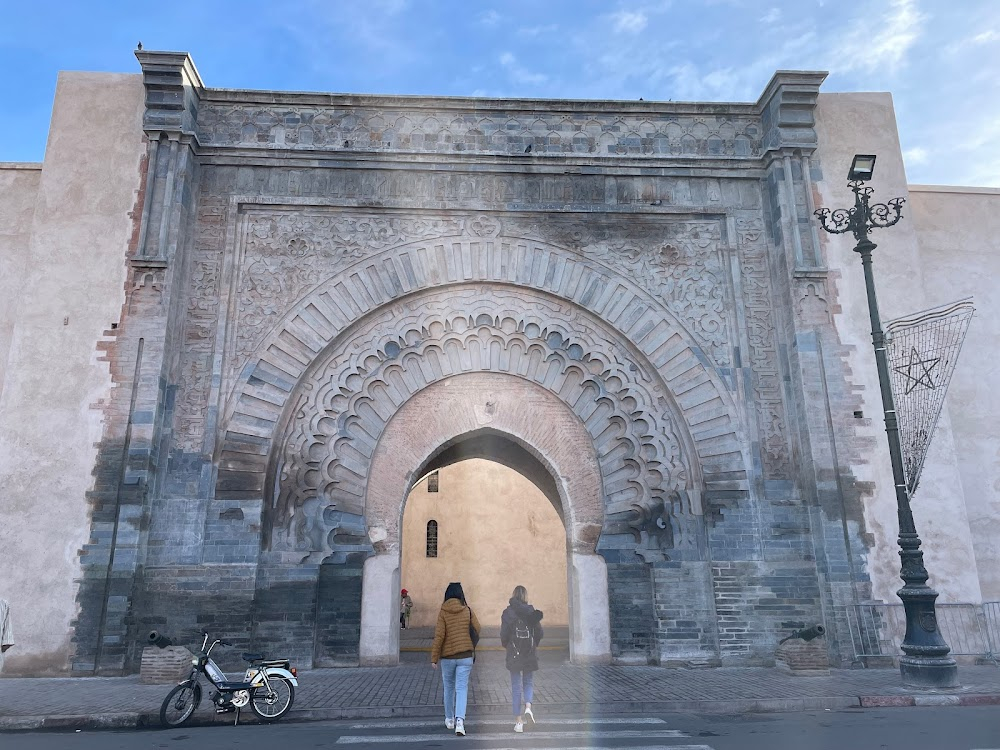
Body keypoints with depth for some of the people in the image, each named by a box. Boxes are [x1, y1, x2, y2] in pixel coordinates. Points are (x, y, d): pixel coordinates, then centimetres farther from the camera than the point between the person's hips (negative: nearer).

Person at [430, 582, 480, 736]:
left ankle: (449, 719, 30)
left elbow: (439, 635, -12)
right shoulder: (468, 610, -2)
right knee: (462, 688, 1)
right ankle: (459, 720, -16)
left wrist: (434, 658, -6)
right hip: (465, 655, 0)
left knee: (449, 687, 18)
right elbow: (477, 630, 3)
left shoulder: (443, 612, -7)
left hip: (447, 656, 0)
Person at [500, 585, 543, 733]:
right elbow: (539, 633, -1)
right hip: (530, 654, 1)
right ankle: (528, 707, -9)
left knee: (516, 686, 7)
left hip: (514, 654, -1)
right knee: (528, 682, 17)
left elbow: (504, 634, -9)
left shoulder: (507, 613, -6)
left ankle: (518, 721, 6)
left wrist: (505, 644, 12)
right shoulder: (532, 611, -2)